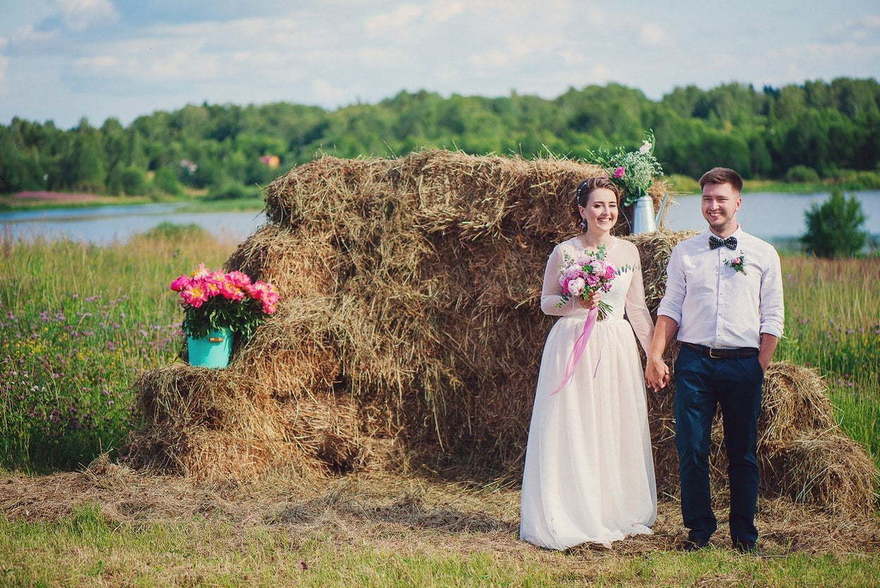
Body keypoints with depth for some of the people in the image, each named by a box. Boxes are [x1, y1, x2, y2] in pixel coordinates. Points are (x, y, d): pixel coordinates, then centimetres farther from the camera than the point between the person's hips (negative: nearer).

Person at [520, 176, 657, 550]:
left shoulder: (628, 252, 7)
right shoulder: (564, 252, -4)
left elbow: (637, 307, 13)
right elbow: (546, 302, 3)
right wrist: (576, 303, -16)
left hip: (617, 347, 4)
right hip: (572, 347, -4)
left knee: (617, 432, 6)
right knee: (570, 432, -3)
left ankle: (615, 515, 17)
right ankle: (569, 519, 4)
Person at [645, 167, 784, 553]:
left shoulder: (763, 254, 5)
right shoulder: (684, 253, 9)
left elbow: (772, 318, 4)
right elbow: (670, 308, 9)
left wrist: (760, 368, -3)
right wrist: (655, 356, -2)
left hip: (743, 364, -1)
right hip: (694, 362, 1)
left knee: (743, 452, 6)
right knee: (691, 449, 0)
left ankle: (744, 534, 16)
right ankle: (699, 529, 13)